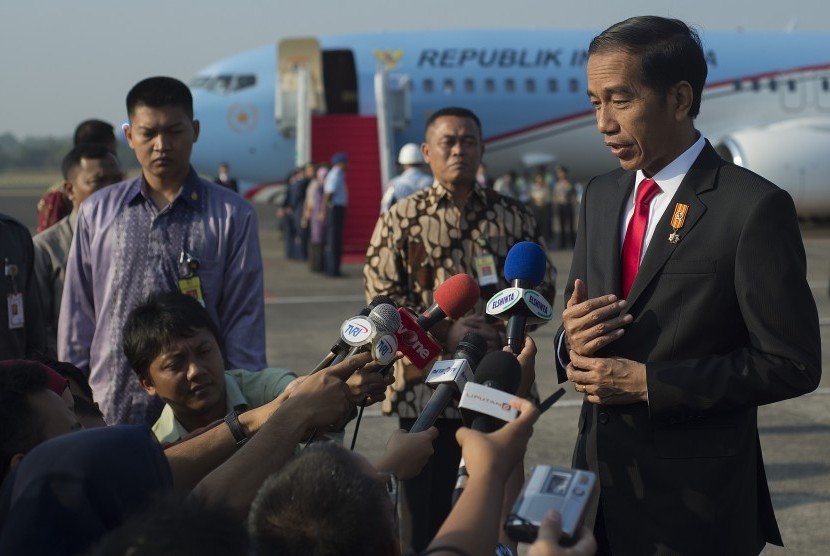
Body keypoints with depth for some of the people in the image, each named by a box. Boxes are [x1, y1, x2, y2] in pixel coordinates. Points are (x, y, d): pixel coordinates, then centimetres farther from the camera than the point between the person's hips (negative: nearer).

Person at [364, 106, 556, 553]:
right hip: (429, 384, -2)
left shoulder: (514, 216, 6)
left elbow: (542, 284, 9)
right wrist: (445, 332, -17)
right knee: (427, 513, 5)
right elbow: (382, 300, -5)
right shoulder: (400, 220, -1)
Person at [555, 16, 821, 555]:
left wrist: (647, 383, -18)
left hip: (692, 503, -6)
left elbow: (793, 364, -15)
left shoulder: (754, 207, -14)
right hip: (600, 475, 6)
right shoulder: (601, 195, 8)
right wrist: (573, 343, -10)